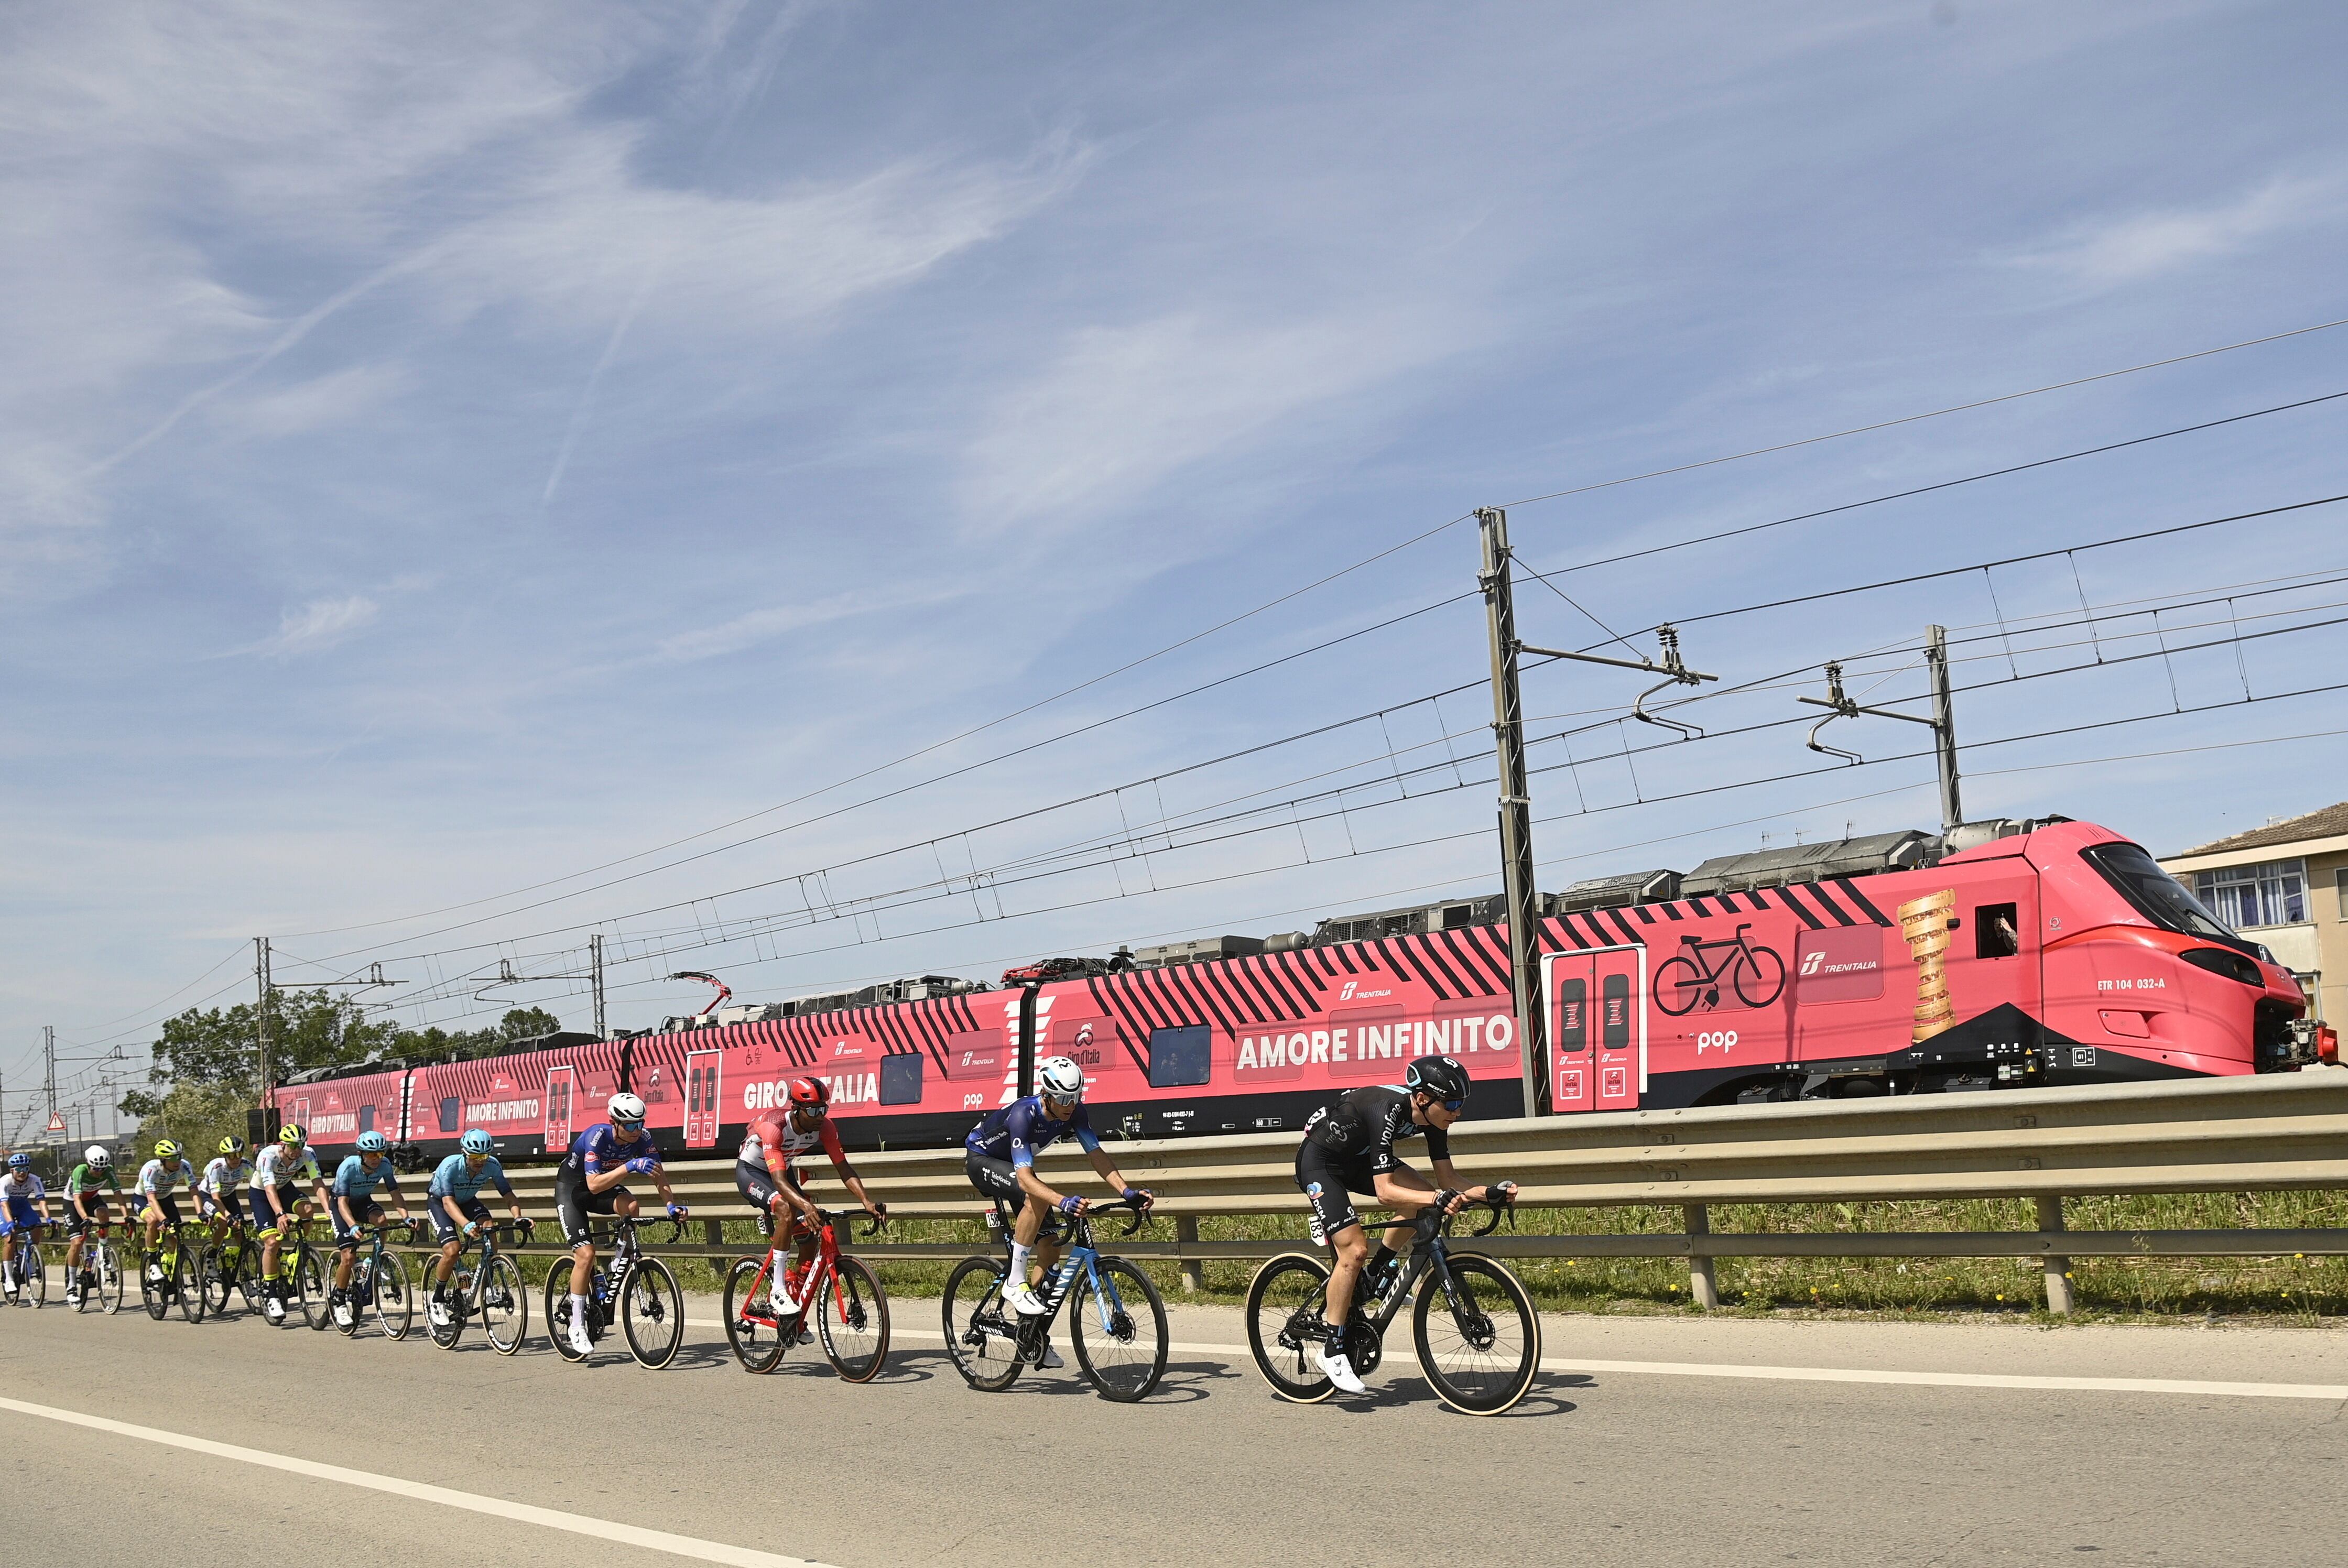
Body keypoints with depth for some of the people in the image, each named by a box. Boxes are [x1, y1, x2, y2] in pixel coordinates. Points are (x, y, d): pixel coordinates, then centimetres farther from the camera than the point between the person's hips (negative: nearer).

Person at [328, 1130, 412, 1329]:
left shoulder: (384, 1165, -21)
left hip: (363, 1201, 3)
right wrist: (353, 1226, -52)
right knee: (348, 1257, -16)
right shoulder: (348, 1167, -32)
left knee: (380, 1219, -32)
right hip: (342, 1205, -3)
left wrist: (406, 1217, -36)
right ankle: (338, 1301, 5)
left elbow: (395, 1193, -19)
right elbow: (343, 1202, -36)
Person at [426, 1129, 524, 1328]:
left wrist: (518, 1217, -44)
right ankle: (437, 1300, -2)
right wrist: (467, 1225, -61)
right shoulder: (450, 1166, -36)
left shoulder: (492, 1165, -26)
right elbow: (448, 1202, -45)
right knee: (452, 1249, -24)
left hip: (467, 1200, 3)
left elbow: (508, 1194, -24)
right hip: (439, 1202, -3)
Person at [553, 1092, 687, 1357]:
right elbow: (594, 1184, -39)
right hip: (572, 1189, -4)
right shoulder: (597, 1136, -32)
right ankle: (577, 1325, -5)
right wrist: (629, 1167, -49)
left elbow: (658, 1174, -15)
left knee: (630, 1206, -29)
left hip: (603, 1188, 4)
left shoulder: (642, 1137, -18)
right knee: (586, 1254, -18)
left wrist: (672, 1204, -30)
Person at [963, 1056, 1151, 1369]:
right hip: (981, 1159, -7)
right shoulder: (1024, 1114, -38)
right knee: (1037, 1199, -36)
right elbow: (1026, 1178, -45)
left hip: (1013, 1164, 7)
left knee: (1049, 1245, -4)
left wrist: (1127, 1191, -35)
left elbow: (1097, 1155, -20)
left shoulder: (1074, 1112, -19)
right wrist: (1064, 1202, -59)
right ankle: (1015, 1283, -24)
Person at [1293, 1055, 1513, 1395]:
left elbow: (1449, 1180, -8)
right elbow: (1384, 1191, -39)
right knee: (1355, 1249, -18)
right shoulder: (1388, 1112, -35)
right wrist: (1439, 1197, -50)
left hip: (1357, 1157, 8)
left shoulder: (1431, 1117, -12)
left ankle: (1378, 1274, 9)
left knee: (1424, 1198, -8)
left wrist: (1487, 1192, -25)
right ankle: (1331, 1351, -7)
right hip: (1319, 1161, -8)